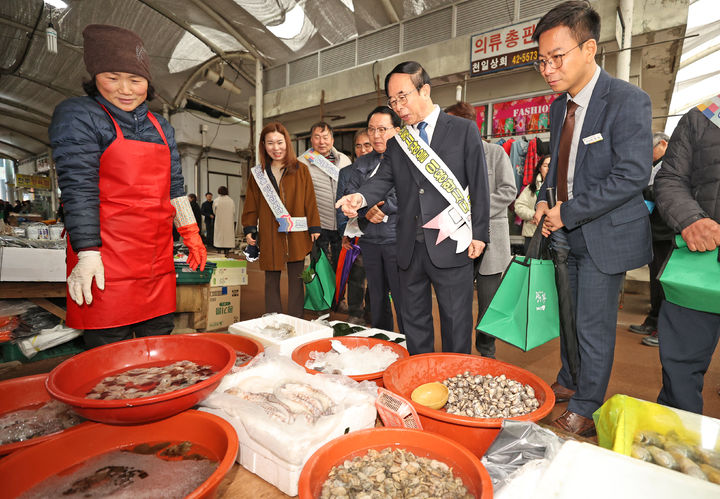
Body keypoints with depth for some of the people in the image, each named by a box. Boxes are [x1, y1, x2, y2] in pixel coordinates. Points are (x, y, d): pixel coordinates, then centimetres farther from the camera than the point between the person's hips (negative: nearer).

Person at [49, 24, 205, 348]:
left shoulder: (161, 128, 15)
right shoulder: (78, 115, -2)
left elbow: (174, 187, 16)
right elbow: (77, 188, -10)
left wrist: (191, 234, 13)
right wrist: (87, 254, -15)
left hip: (158, 257, 6)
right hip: (107, 261, -5)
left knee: (159, 339, 12)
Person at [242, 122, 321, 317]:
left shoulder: (301, 170, 5)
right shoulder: (258, 173, 10)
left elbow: (310, 201, 3)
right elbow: (251, 204, 11)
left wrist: (314, 228, -2)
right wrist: (249, 229, 2)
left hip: (296, 234, -1)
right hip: (269, 236, 2)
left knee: (296, 280, 4)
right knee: (271, 281, 8)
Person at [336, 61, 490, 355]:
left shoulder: (464, 130, 3)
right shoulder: (396, 143, 14)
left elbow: (479, 185, -1)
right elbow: (383, 179, 1)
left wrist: (479, 234, -7)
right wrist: (360, 197, -21)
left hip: (451, 246, -4)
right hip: (410, 249, 5)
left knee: (456, 322, 6)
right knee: (414, 321, 15)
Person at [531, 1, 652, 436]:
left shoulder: (628, 101, -14)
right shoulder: (559, 107, 9)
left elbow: (633, 175, -20)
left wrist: (567, 213, -19)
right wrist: (545, 201, 1)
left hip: (605, 236, -7)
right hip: (567, 235, 7)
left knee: (594, 327, 3)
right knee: (569, 318, 18)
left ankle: (586, 410, 22)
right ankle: (569, 383, 38)